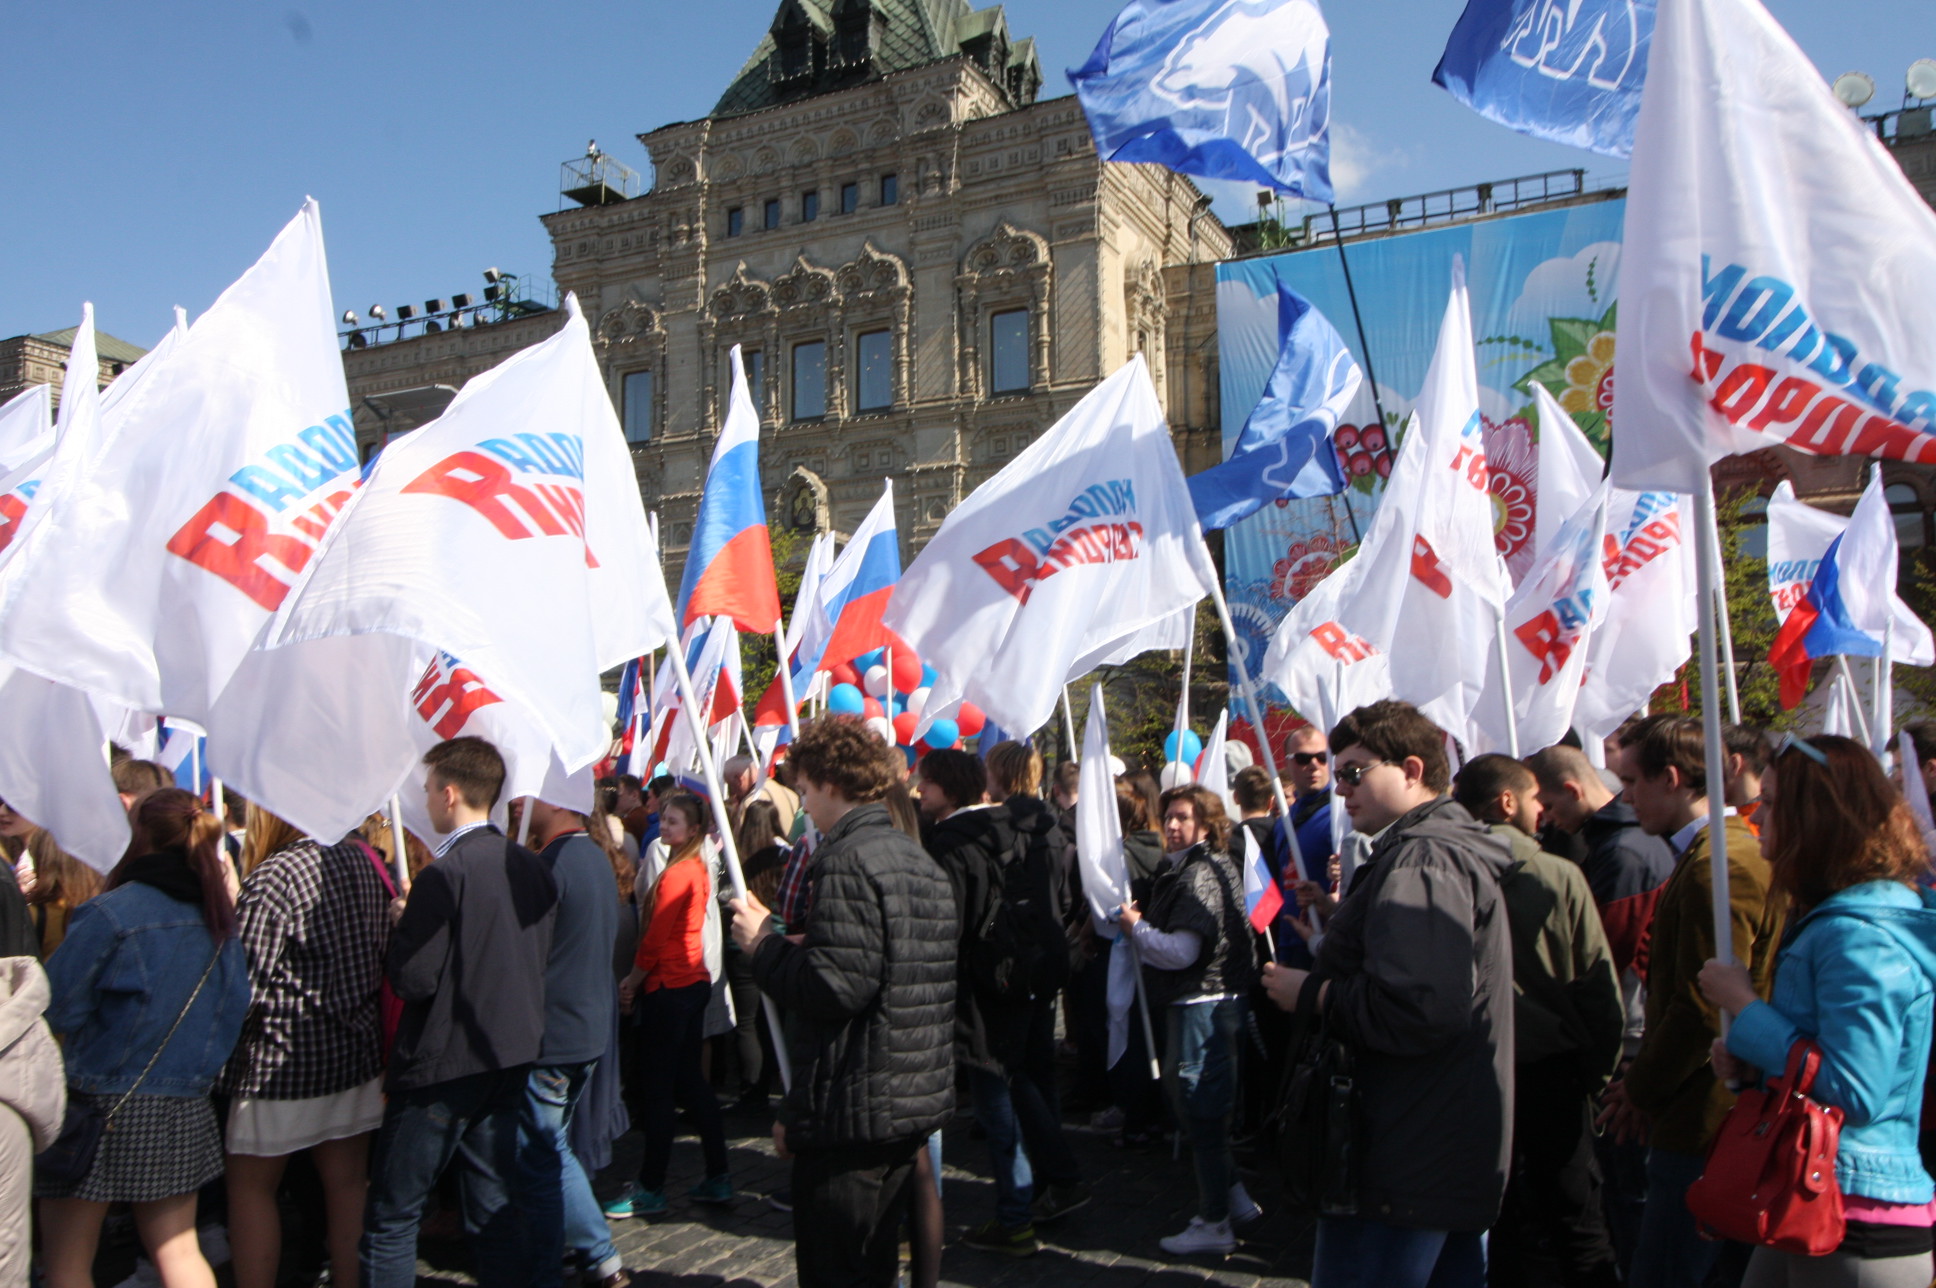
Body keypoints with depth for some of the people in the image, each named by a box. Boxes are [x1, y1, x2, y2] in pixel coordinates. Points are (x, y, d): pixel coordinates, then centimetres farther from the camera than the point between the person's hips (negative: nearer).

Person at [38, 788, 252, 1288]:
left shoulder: (110, 913, -17)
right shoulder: (220, 918, 1)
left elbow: (55, 1007, -13)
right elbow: (233, 1010, 8)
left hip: (101, 1103, -5)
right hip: (183, 1110, 5)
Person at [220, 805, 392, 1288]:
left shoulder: (274, 876, -18)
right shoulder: (363, 861, 3)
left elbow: (245, 982, -18)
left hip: (285, 1060, -6)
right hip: (357, 1049, 6)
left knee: (250, 1185, 12)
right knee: (348, 1184, 13)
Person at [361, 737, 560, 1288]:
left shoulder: (444, 875, -18)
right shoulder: (531, 867, 3)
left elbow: (413, 979, -19)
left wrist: (402, 925, -1)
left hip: (443, 1065, -7)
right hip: (512, 1056, 7)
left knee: (391, 1215, 7)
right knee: (495, 1207, 14)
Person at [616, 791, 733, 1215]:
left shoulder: (676, 874, -17)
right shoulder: (698, 869, 11)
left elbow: (656, 937, -16)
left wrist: (633, 979, -2)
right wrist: (641, 979, 14)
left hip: (669, 987, -9)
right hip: (694, 981, 9)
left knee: (657, 1086, -1)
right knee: (690, 1079, 14)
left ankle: (651, 1190, 6)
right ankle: (717, 1178, 18)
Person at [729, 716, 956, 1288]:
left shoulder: (848, 861, -16)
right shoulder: (920, 860, 13)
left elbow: (835, 987, -24)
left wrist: (763, 942, -9)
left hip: (855, 1110, -9)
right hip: (917, 1101, 9)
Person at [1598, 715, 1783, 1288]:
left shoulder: (1717, 866, -20)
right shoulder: (1737, 849, 15)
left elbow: (1704, 1010, -22)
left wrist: (1640, 1089, -10)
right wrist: (1643, 1081, 13)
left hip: (1702, 1123, -10)